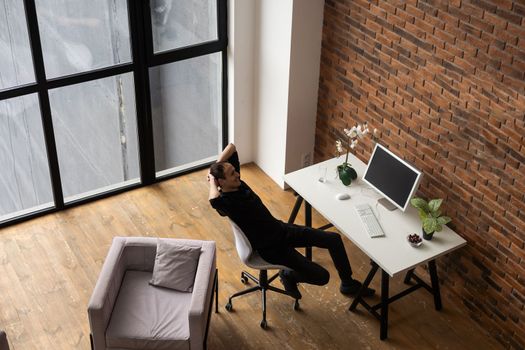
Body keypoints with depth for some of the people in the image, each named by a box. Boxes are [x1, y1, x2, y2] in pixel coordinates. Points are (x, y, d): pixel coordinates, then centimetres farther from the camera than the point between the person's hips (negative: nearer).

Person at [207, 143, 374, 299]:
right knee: (322, 276, -12)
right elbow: (214, 200, -51)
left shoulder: (237, 182, -5)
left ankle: (347, 283, 23)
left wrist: (216, 166, -10)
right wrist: (212, 179, -32)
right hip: (271, 248, -8)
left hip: (281, 229, 8)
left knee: (334, 239, 4)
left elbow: (231, 146, 1)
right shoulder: (225, 202, -26)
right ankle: (288, 275, 17)